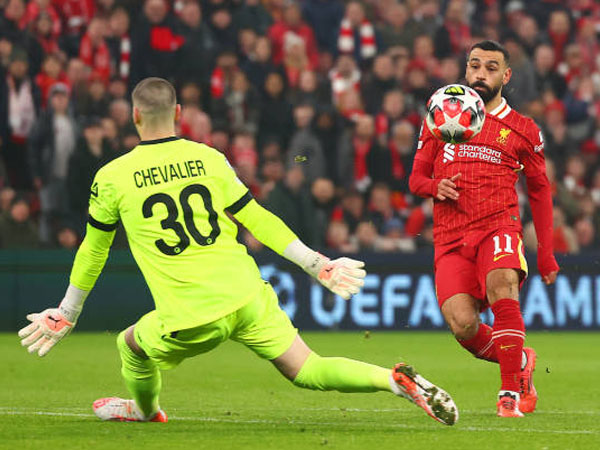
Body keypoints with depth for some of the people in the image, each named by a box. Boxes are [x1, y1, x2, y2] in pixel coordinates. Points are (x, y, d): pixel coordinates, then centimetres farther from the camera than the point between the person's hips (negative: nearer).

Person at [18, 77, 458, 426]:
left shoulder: (112, 178, 1)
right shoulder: (209, 158, 7)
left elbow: (93, 252, 13)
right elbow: (258, 221, 8)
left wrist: (67, 314, 26)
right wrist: (318, 265, 17)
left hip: (192, 319, -2)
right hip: (247, 297, 3)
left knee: (131, 345, 27)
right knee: (308, 371, 3)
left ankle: (145, 410, 51)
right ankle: (398, 380, -15)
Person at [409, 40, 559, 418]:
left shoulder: (523, 130, 11)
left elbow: (540, 192, 18)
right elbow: (417, 178, 19)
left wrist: (546, 255, 12)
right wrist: (436, 187, -6)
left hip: (499, 227, -1)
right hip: (451, 239, 1)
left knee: (501, 284, -35)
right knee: (462, 325, -21)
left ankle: (512, 390, -24)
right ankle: (521, 362, 11)